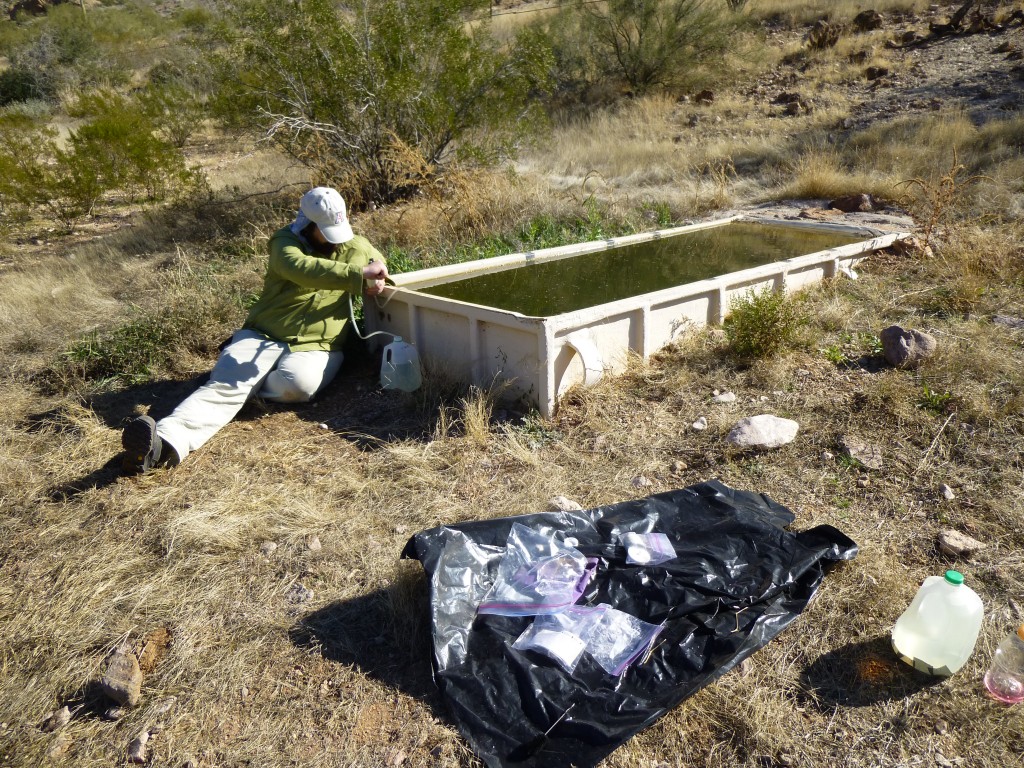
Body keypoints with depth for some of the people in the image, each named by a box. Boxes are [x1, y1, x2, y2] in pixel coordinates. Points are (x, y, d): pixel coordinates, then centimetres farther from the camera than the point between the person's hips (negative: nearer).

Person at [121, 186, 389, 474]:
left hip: (316, 346, 2)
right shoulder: (286, 242, -3)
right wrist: (358, 273, -33)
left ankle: (247, 385, -8)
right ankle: (166, 441, -46)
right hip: (263, 337, -1)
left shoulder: (357, 247, 11)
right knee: (224, 385, -27)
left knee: (297, 382, -36)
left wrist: (378, 279, -1)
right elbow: (301, 268, -24)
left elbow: (379, 262, 26)